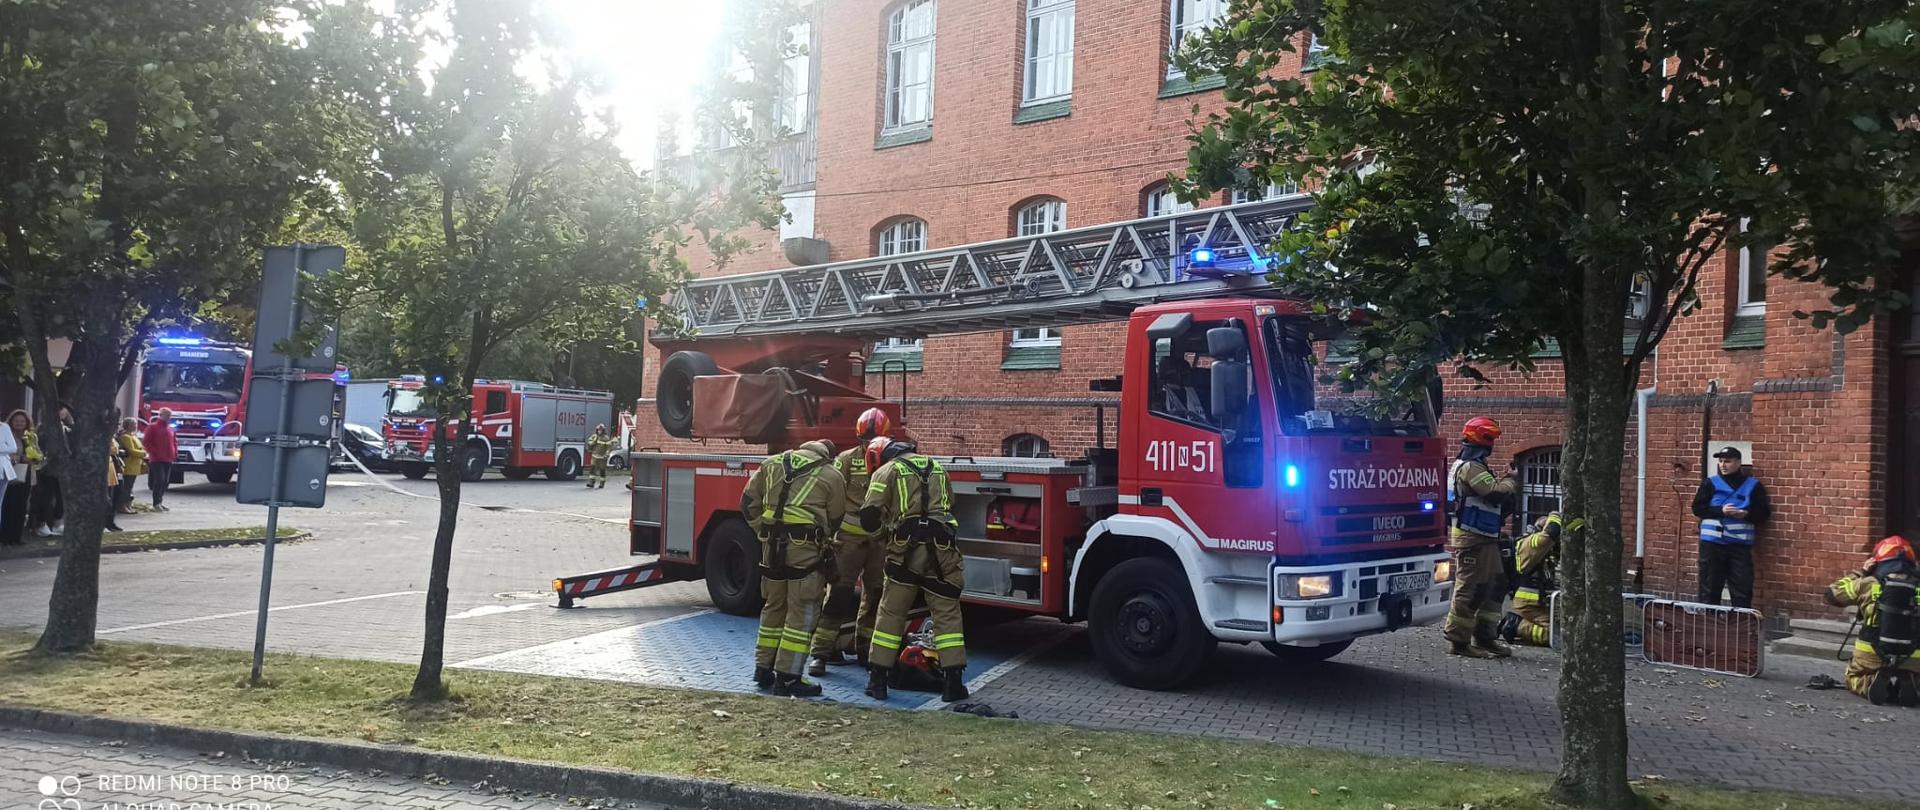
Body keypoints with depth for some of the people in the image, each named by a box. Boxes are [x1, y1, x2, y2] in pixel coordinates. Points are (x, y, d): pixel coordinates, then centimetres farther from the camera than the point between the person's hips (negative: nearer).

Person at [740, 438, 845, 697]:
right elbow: (833, 521, 10)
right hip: (805, 549, -5)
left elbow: (749, 503, 14)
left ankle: (763, 669, 25)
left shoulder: (773, 463, 16)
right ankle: (787, 678, 1)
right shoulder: (831, 476, 5)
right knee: (801, 612, 1)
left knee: (774, 606, 18)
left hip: (772, 547, 5)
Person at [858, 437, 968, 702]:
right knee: (947, 613, 6)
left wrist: (883, 521, 18)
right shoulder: (936, 467, 20)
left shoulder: (887, 471, 4)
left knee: (891, 613, 8)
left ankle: (878, 679, 11)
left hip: (907, 549, -3)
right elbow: (950, 505, 27)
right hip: (942, 550, 3)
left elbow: (870, 515, -2)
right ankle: (953, 682, 3)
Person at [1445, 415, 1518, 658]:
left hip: (1482, 539, 11)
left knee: (1495, 586, 14)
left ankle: (1485, 636, 19)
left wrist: (1505, 482, 5)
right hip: (1472, 539, -11)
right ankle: (1458, 640, -1)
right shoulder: (1470, 468, -16)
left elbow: (1490, 495, 19)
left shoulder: (1468, 466, 19)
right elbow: (1497, 493, -23)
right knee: (1470, 589, -6)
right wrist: (1509, 479, -4)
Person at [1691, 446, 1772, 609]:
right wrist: (1720, 511, -14)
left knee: (1742, 589, 0)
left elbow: (1764, 513, 6)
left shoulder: (1753, 485, 8)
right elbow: (1697, 508, 1)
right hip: (1712, 542, 0)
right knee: (1709, 587, 4)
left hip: (1740, 544, 0)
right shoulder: (1710, 483, 7)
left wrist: (1746, 514, -13)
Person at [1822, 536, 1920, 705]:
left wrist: (1860, 573, 12)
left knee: (1854, 678, 27)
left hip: (1872, 656, -2)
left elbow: (1832, 593, 6)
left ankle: (1873, 684, -7)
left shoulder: (1869, 584, -7)